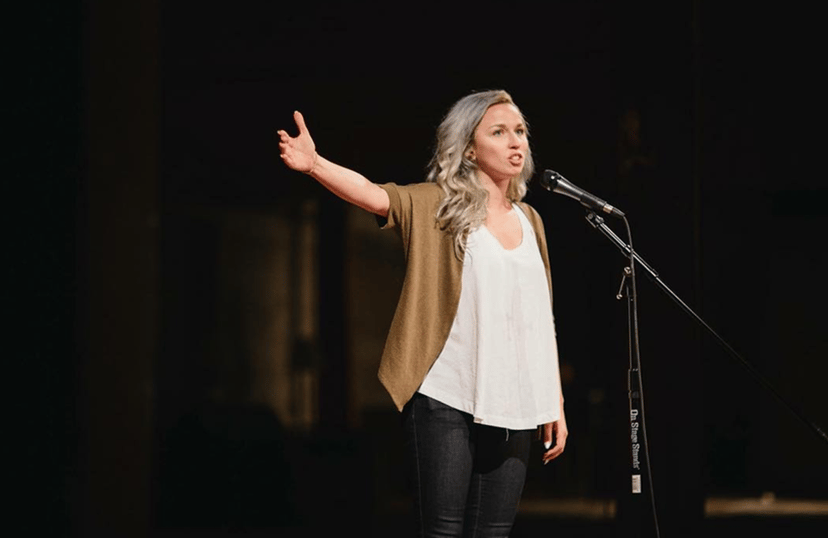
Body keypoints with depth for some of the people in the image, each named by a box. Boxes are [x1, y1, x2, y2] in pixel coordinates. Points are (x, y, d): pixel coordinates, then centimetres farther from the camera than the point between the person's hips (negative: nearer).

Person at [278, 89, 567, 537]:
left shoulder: (529, 221, 15)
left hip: (512, 407, 5)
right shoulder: (434, 206, 0)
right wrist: (315, 164, -39)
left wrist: (555, 403, 15)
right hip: (445, 401, -5)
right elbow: (373, 195, -19)